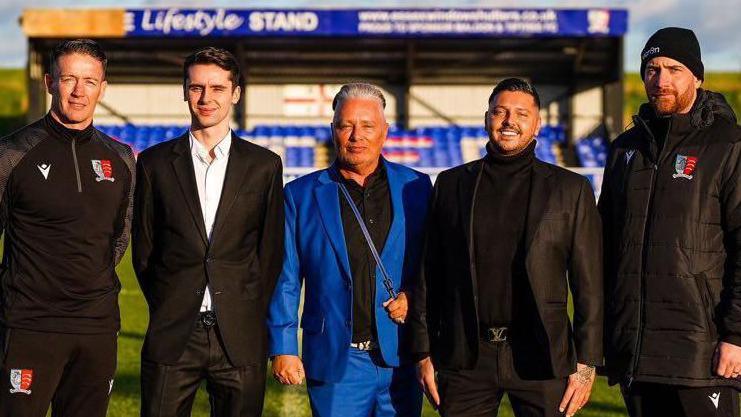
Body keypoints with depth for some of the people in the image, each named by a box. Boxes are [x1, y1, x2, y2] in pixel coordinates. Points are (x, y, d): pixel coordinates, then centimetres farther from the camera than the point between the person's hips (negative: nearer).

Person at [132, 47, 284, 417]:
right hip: (172, 337, 0)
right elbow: (143, 249, 10)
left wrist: (250, 316, 4)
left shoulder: (264, 165, 6)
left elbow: (271, 251, 8)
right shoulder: (155, 163, 7)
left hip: (240, 339, 0)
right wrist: (168, 312, 6)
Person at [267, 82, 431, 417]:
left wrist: (416, 297, -6)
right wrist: (282, 349, -1)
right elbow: (285, 280, 5)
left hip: (401, 360, 1)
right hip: (335, 362, -1)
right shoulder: (301, 195, 5)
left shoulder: (415, 188, 7)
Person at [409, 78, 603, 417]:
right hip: (464, 358, 1)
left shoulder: (571, 189, 6)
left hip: (540, 355, -1)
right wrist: (424, 352, 5)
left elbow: (588, 284, 3)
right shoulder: (451, 184, 11)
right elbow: (429, 275, 10)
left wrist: (587, 363, -3)